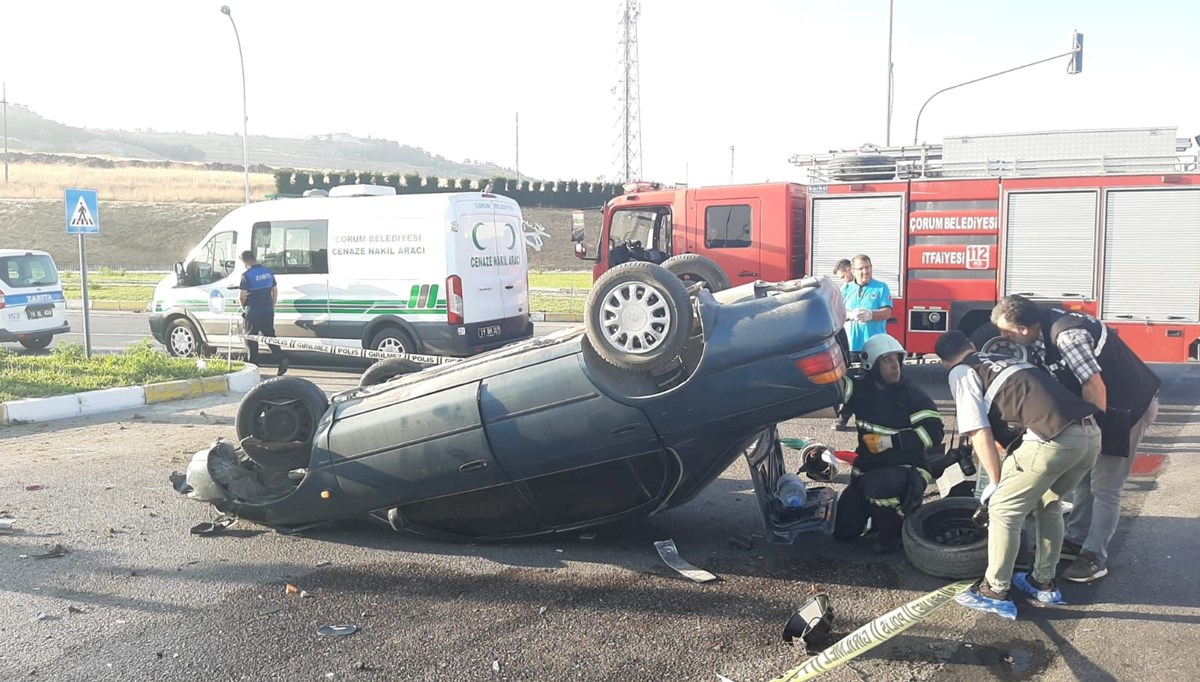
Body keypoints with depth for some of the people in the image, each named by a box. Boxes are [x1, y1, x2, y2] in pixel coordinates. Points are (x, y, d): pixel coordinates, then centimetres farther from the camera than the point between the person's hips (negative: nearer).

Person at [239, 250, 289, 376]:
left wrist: (244, 308, 6)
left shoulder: (247, 275, -13)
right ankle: (282, 359, -3)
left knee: (251, 339, 7)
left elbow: (241, 296, -12)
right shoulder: (268, 271, 6)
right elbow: (275, 291, 12)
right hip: (268, 311, 5)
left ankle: (254, 364, 10)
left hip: (253, 312, -5)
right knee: (269, 336, 12)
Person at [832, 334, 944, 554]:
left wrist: (891, 441, -23)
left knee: (876, 486, -38)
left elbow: (934, 431, -17)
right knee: (843, 530, 3)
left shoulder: (912, 393, -9)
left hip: (908, 469, -4)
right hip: (867, 469, 5)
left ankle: (892, 532, -8)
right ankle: (877, 511, 32)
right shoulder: (861, 389, 0)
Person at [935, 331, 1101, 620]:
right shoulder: (1007, 360, 34)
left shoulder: (961, 373, 11)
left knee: (1003, 510, 8)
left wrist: (996, 483, 11)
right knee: (1049, 504, 28)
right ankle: (1044, 583, 37)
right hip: (1090, 432, 8)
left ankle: (994, 592, 15)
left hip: (1053, 439, -8)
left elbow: (979, 433, 2)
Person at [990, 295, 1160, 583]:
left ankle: (1095, 558, 5)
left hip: (1130, 405, -9)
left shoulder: (1066, 336, -31)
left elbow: (1094, 386, -29)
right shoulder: (1040, 333, -3)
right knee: (1084, 475, 16)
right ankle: (1076, 540, 28)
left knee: (1104, 486, -4)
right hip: (1100, 404, 9)